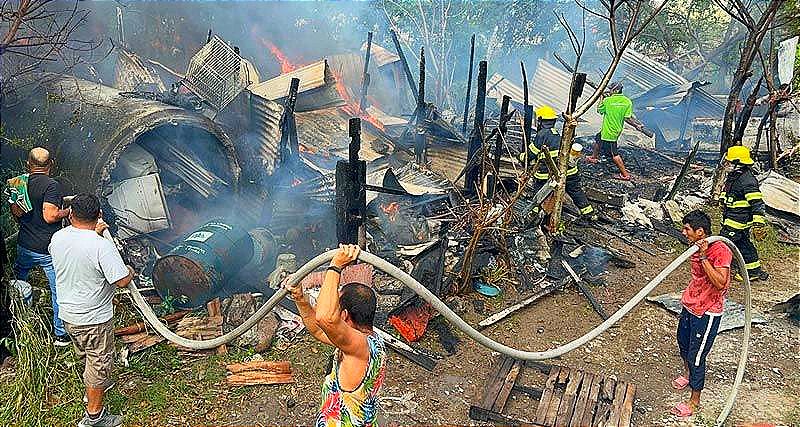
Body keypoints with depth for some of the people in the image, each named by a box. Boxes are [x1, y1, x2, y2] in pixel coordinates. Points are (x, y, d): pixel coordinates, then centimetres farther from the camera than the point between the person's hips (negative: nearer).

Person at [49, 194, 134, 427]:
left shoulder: (57, 238, -7)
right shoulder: (102, 245, -27)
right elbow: (122, 281, -25)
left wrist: (93, 233, 22)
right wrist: (130, 271, -3)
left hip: (68, 313, 7)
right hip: (94, 318, -7)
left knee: (85, 356, 29)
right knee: (99, 362, 9)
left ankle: (94, 387, 52)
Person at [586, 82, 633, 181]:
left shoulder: (607, 100, -17)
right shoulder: (627, 102, -6)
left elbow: (599, 110, 0)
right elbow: (628, 117, -7)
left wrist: (602, 99, 12)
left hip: (608, 131, -7)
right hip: (617, 130, 7)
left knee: (614, 153, -2)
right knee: (598, 139, 30)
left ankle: (625, 174, -1)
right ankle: (593, 158, 50)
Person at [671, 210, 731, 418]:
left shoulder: (721, 251, -25)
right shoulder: (699, 247, 1)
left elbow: (720, 283, -34)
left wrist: (703, 257, -36)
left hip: (707, 313, -9)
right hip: (690, 305, 9)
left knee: (696, 356, 0)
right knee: (683, 341, 27)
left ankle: (695, 399, 17)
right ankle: (687, 373, 55)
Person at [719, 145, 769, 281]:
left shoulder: (747, 180, -21)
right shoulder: (733, 177, 10)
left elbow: (757, 203, -23)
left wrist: (759, 223, -25)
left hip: (737, 221, -10)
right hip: (730, 219, 10)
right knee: (743, 244, 17)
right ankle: (754, 270, 27)